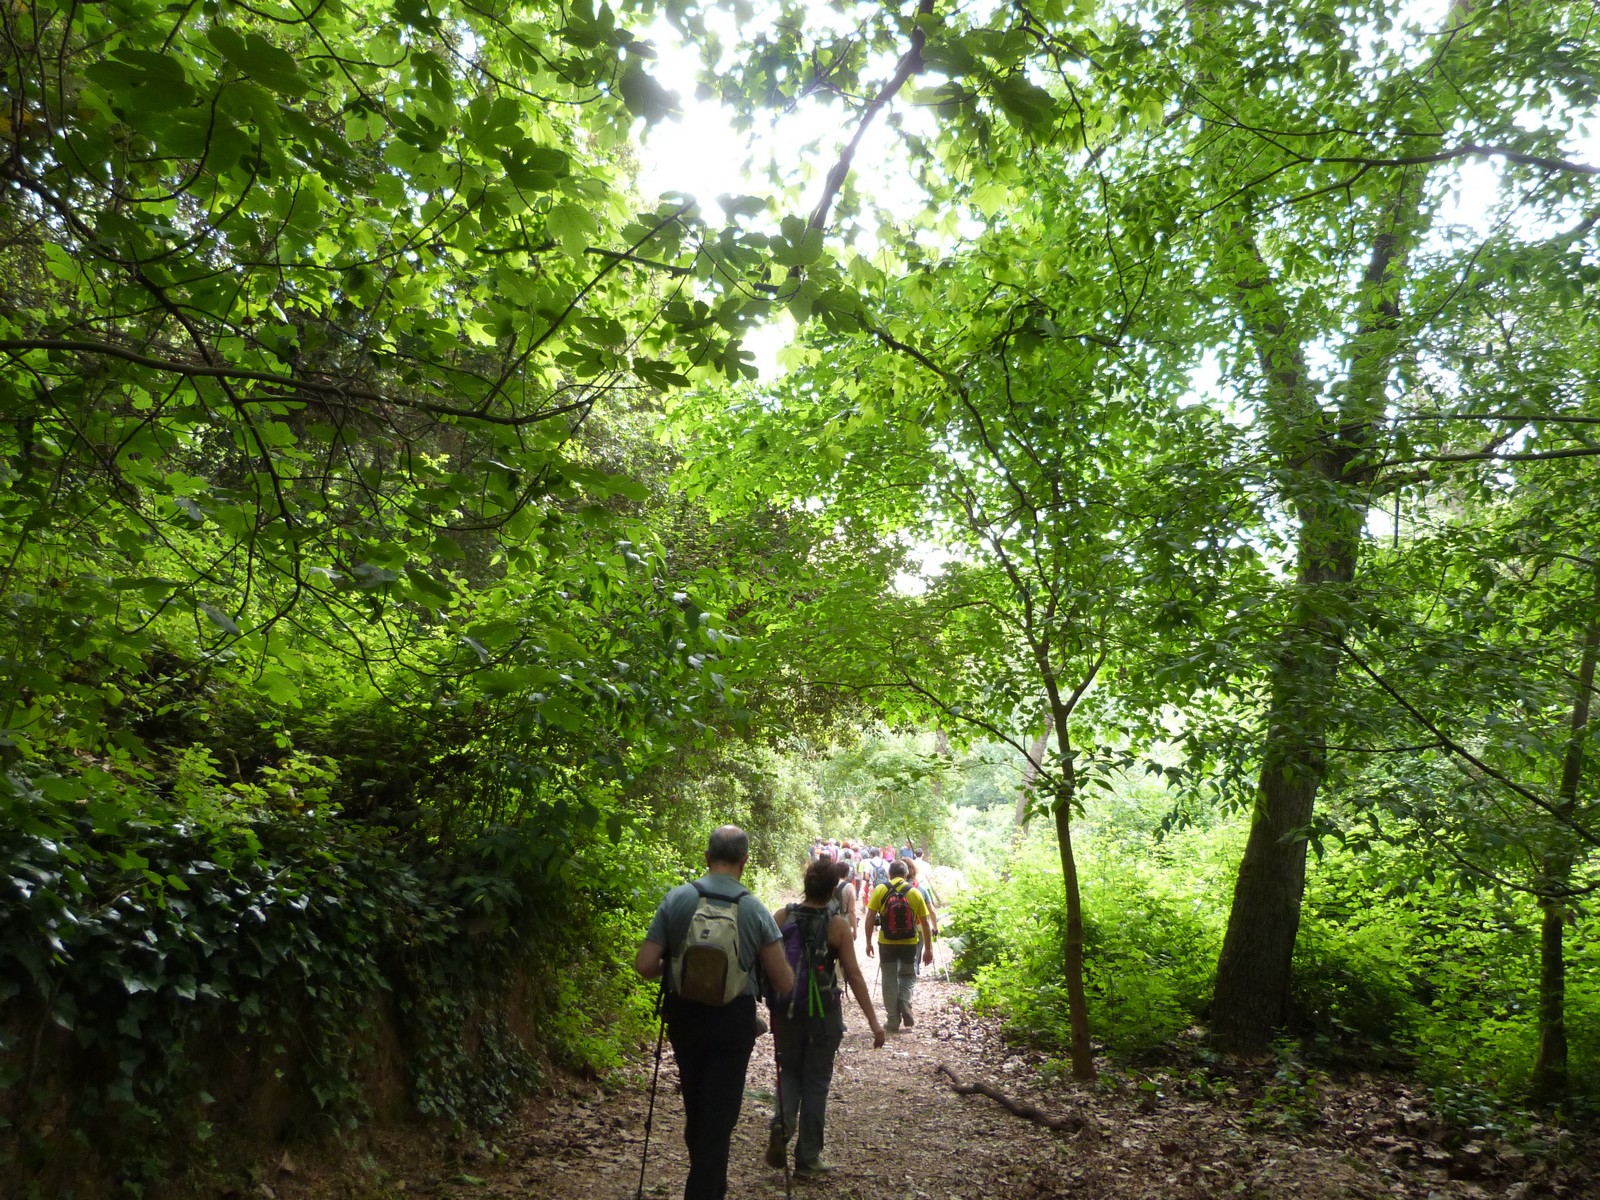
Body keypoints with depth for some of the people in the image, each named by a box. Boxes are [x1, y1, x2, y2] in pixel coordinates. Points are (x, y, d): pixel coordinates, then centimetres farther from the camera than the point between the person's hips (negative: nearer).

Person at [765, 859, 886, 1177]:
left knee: (790, 1070, 21)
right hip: (823, 1011, -2)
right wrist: (873, 1021, -9)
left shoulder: (781, 917, -5)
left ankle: (782, 1124, -7)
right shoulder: (838, 925, -10)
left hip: (786, 1009, 2)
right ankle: (807, 1159, 16)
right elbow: (853, 975, -12)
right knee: (816, 1080, 11)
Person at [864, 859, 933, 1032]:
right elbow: (924, 923, 0)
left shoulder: (880, 890, -4)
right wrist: (928, 949, 7)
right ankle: (905, 1009, -1)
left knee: (890, 980, 12)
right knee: (907, 977, 20)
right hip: (909, 943, 1)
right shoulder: (915, 893, -2)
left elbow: (870, 918, -7)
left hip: (887, 943, -1)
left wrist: (868, 942, 2)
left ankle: (893, 1020, 14)